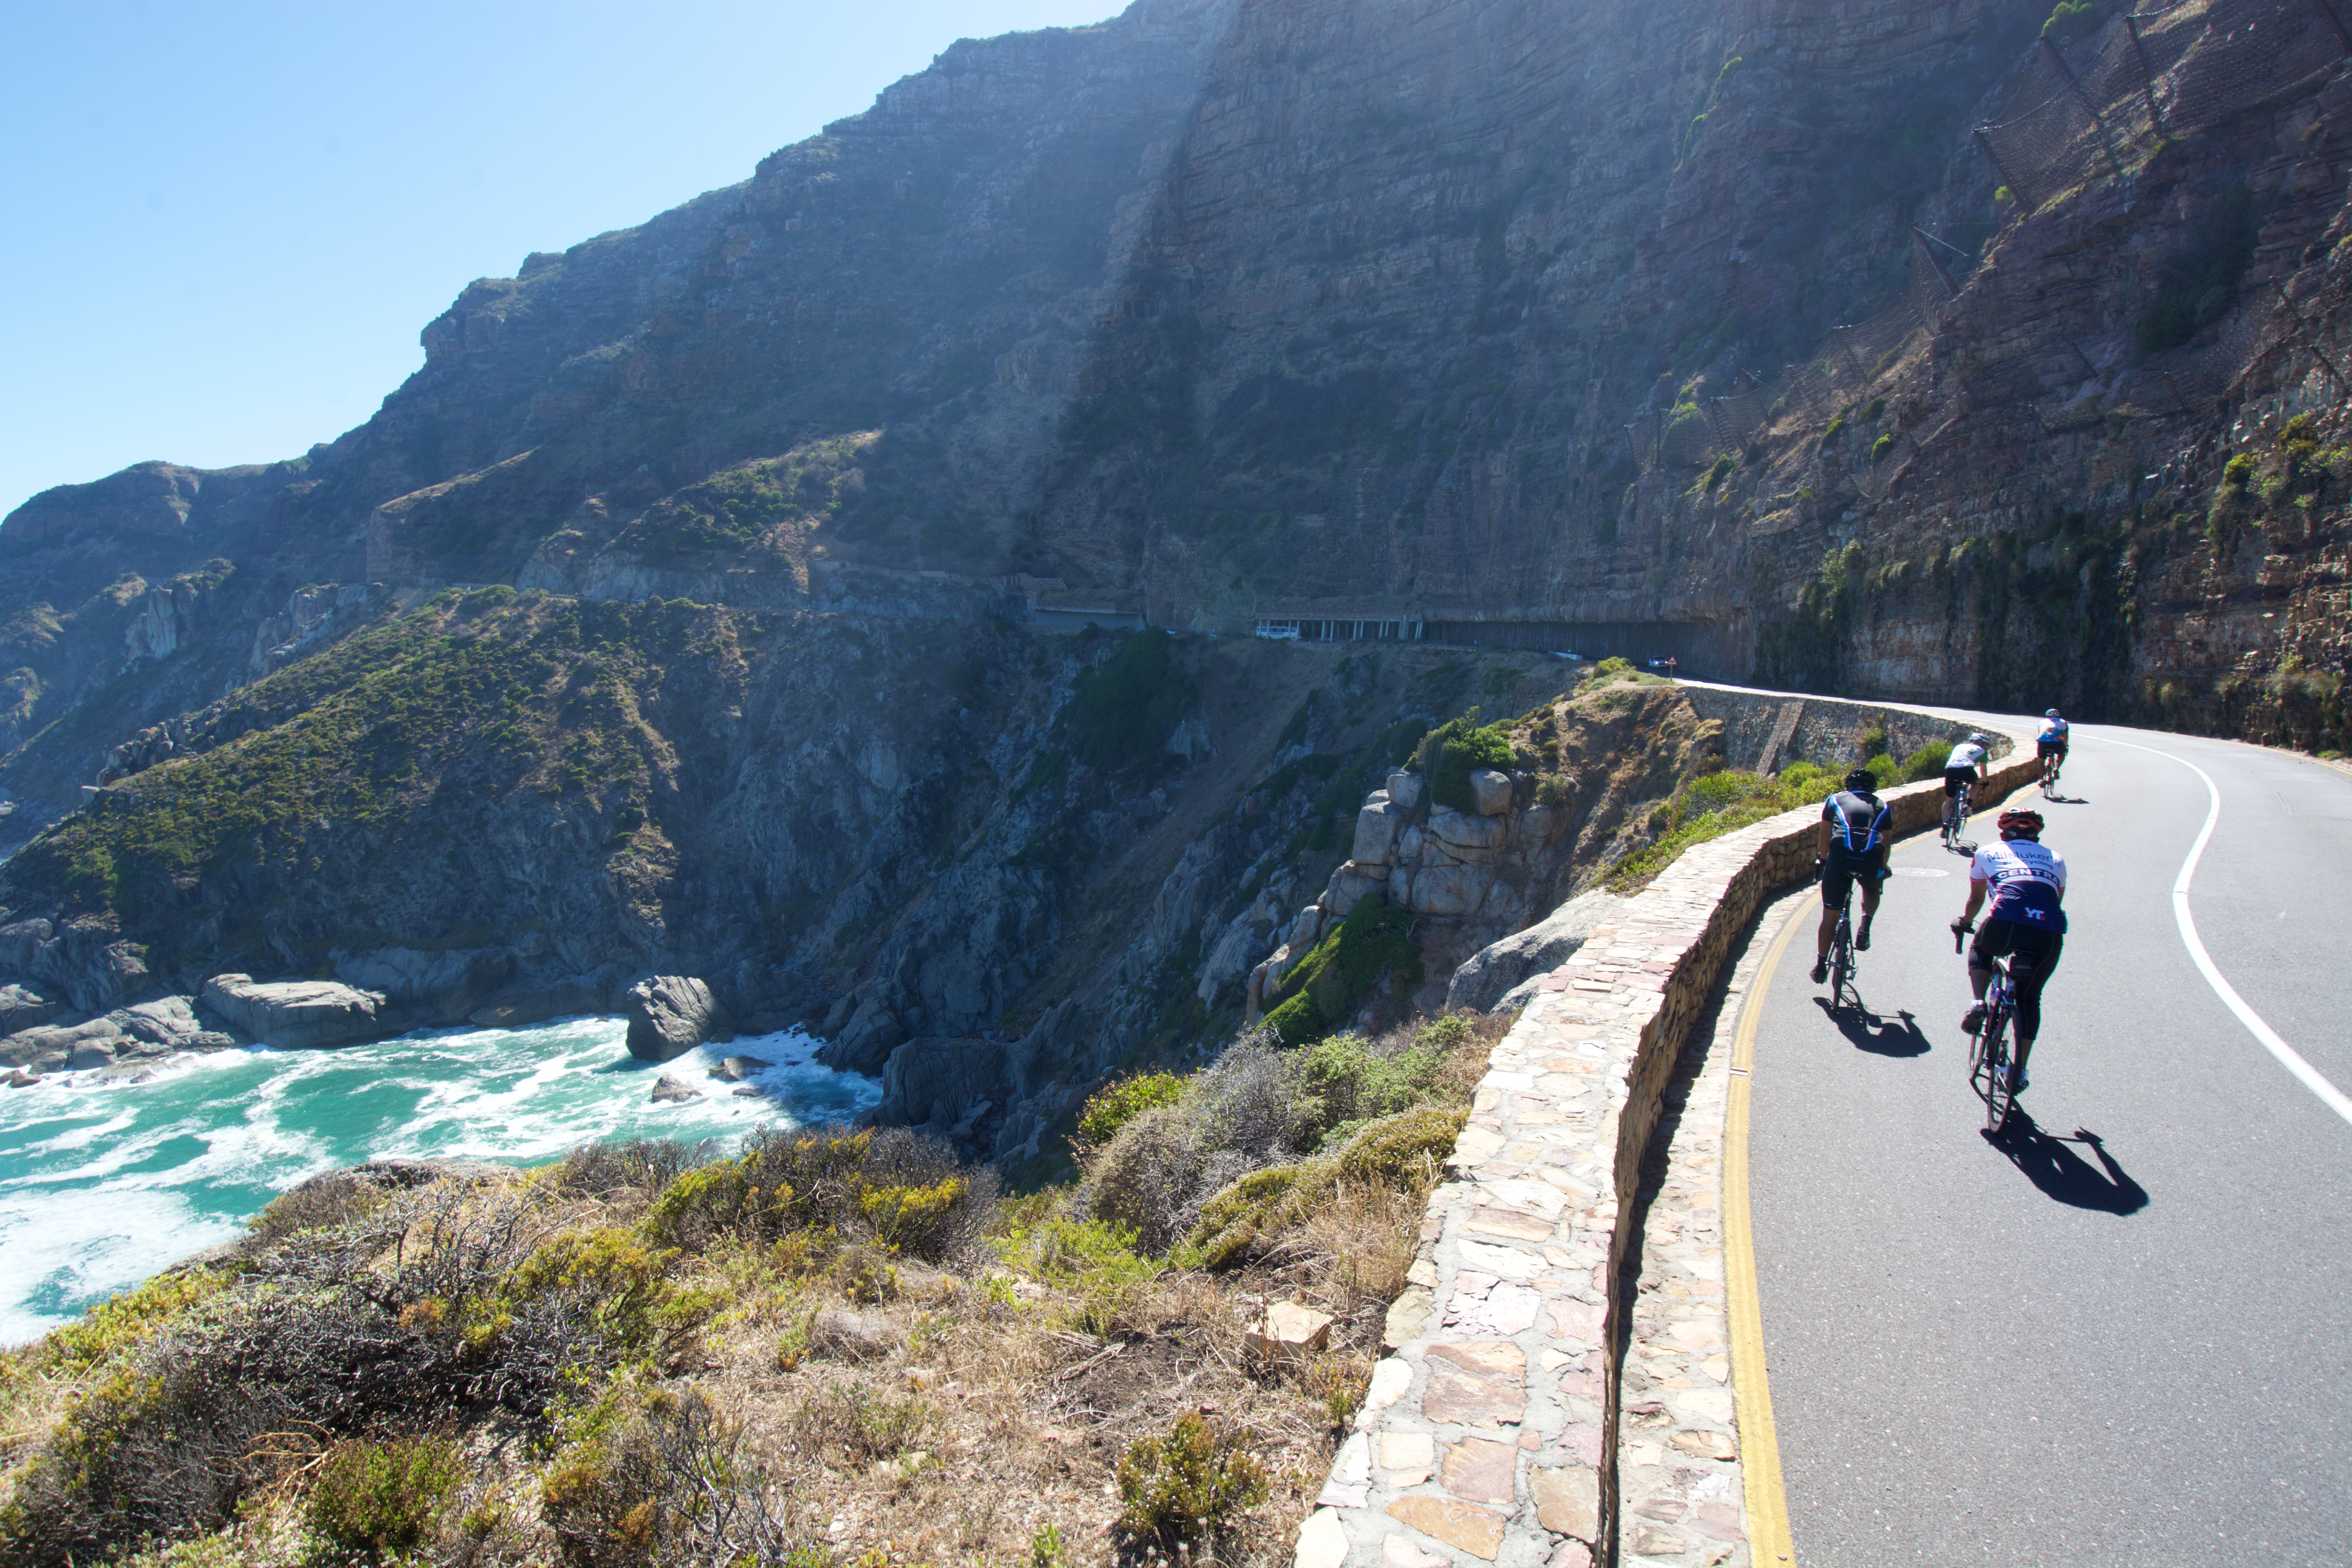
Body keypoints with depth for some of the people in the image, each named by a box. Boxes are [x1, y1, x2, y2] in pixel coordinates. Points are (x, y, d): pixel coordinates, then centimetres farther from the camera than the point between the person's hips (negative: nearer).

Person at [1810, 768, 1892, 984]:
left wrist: (1822, 860, 43)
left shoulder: (1835, 800, 24)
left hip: (1840, 856, -1)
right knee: (1872, 889, 36)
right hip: (1872, 859, 1)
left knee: (1830, 916, 11)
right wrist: (1884, 869, 45)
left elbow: (1824, 836, 28)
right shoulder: (1882, 806, 25)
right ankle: (1865, 928, 11)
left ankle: (1821, 966, 17)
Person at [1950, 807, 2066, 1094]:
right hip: (2049, 936, 2)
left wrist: (1964, 922, 57)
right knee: (2029, 998, 24)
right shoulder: (2055, 858, 30)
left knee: (1980, 950, 34)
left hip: (2005, 927, -2)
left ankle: (1978, 1004, 10)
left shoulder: (1987, 853, 25)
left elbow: (1976, 900, 38)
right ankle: (2020, 1072, 22)